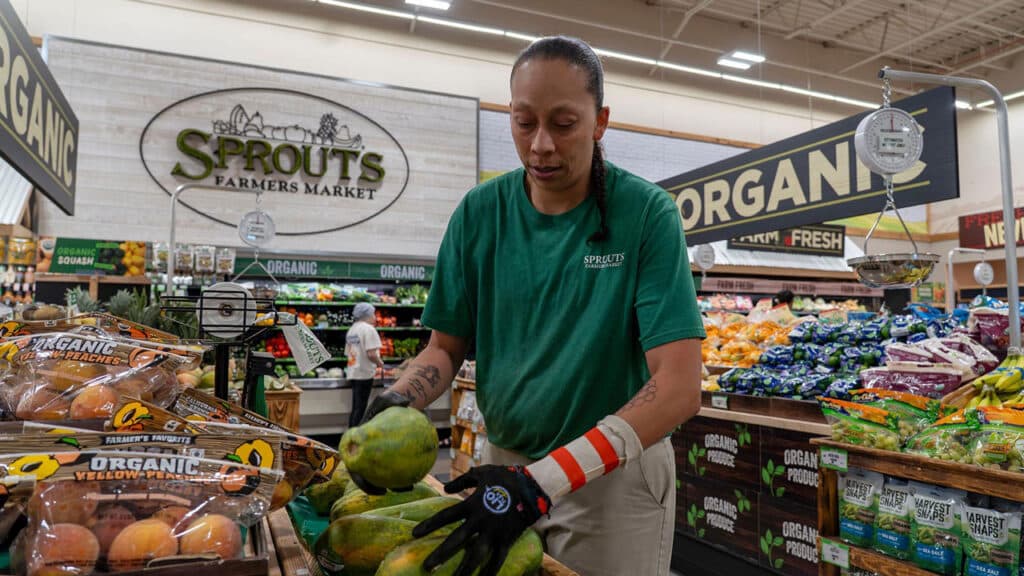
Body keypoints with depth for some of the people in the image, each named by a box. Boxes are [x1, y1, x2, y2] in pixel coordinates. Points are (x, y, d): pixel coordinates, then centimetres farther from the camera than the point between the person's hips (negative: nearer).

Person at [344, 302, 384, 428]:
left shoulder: (352, 329, 13)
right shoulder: (369, 329, -13)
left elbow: (348, 352, 16)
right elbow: (371, 354, -22)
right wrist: (380, 363, -4)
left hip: (353, 372, 8)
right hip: (364, 373, -8)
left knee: (355, 408, 15)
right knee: (360, 408, -3)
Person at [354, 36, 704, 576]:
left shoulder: (647, 213, -16)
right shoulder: (480, 212, -7)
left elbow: (679, 387, -22)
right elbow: (445, 347, 1)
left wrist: (542, 482, -30)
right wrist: (395, 403, -20)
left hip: (616, 475, -3)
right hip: (505, 461, 3)